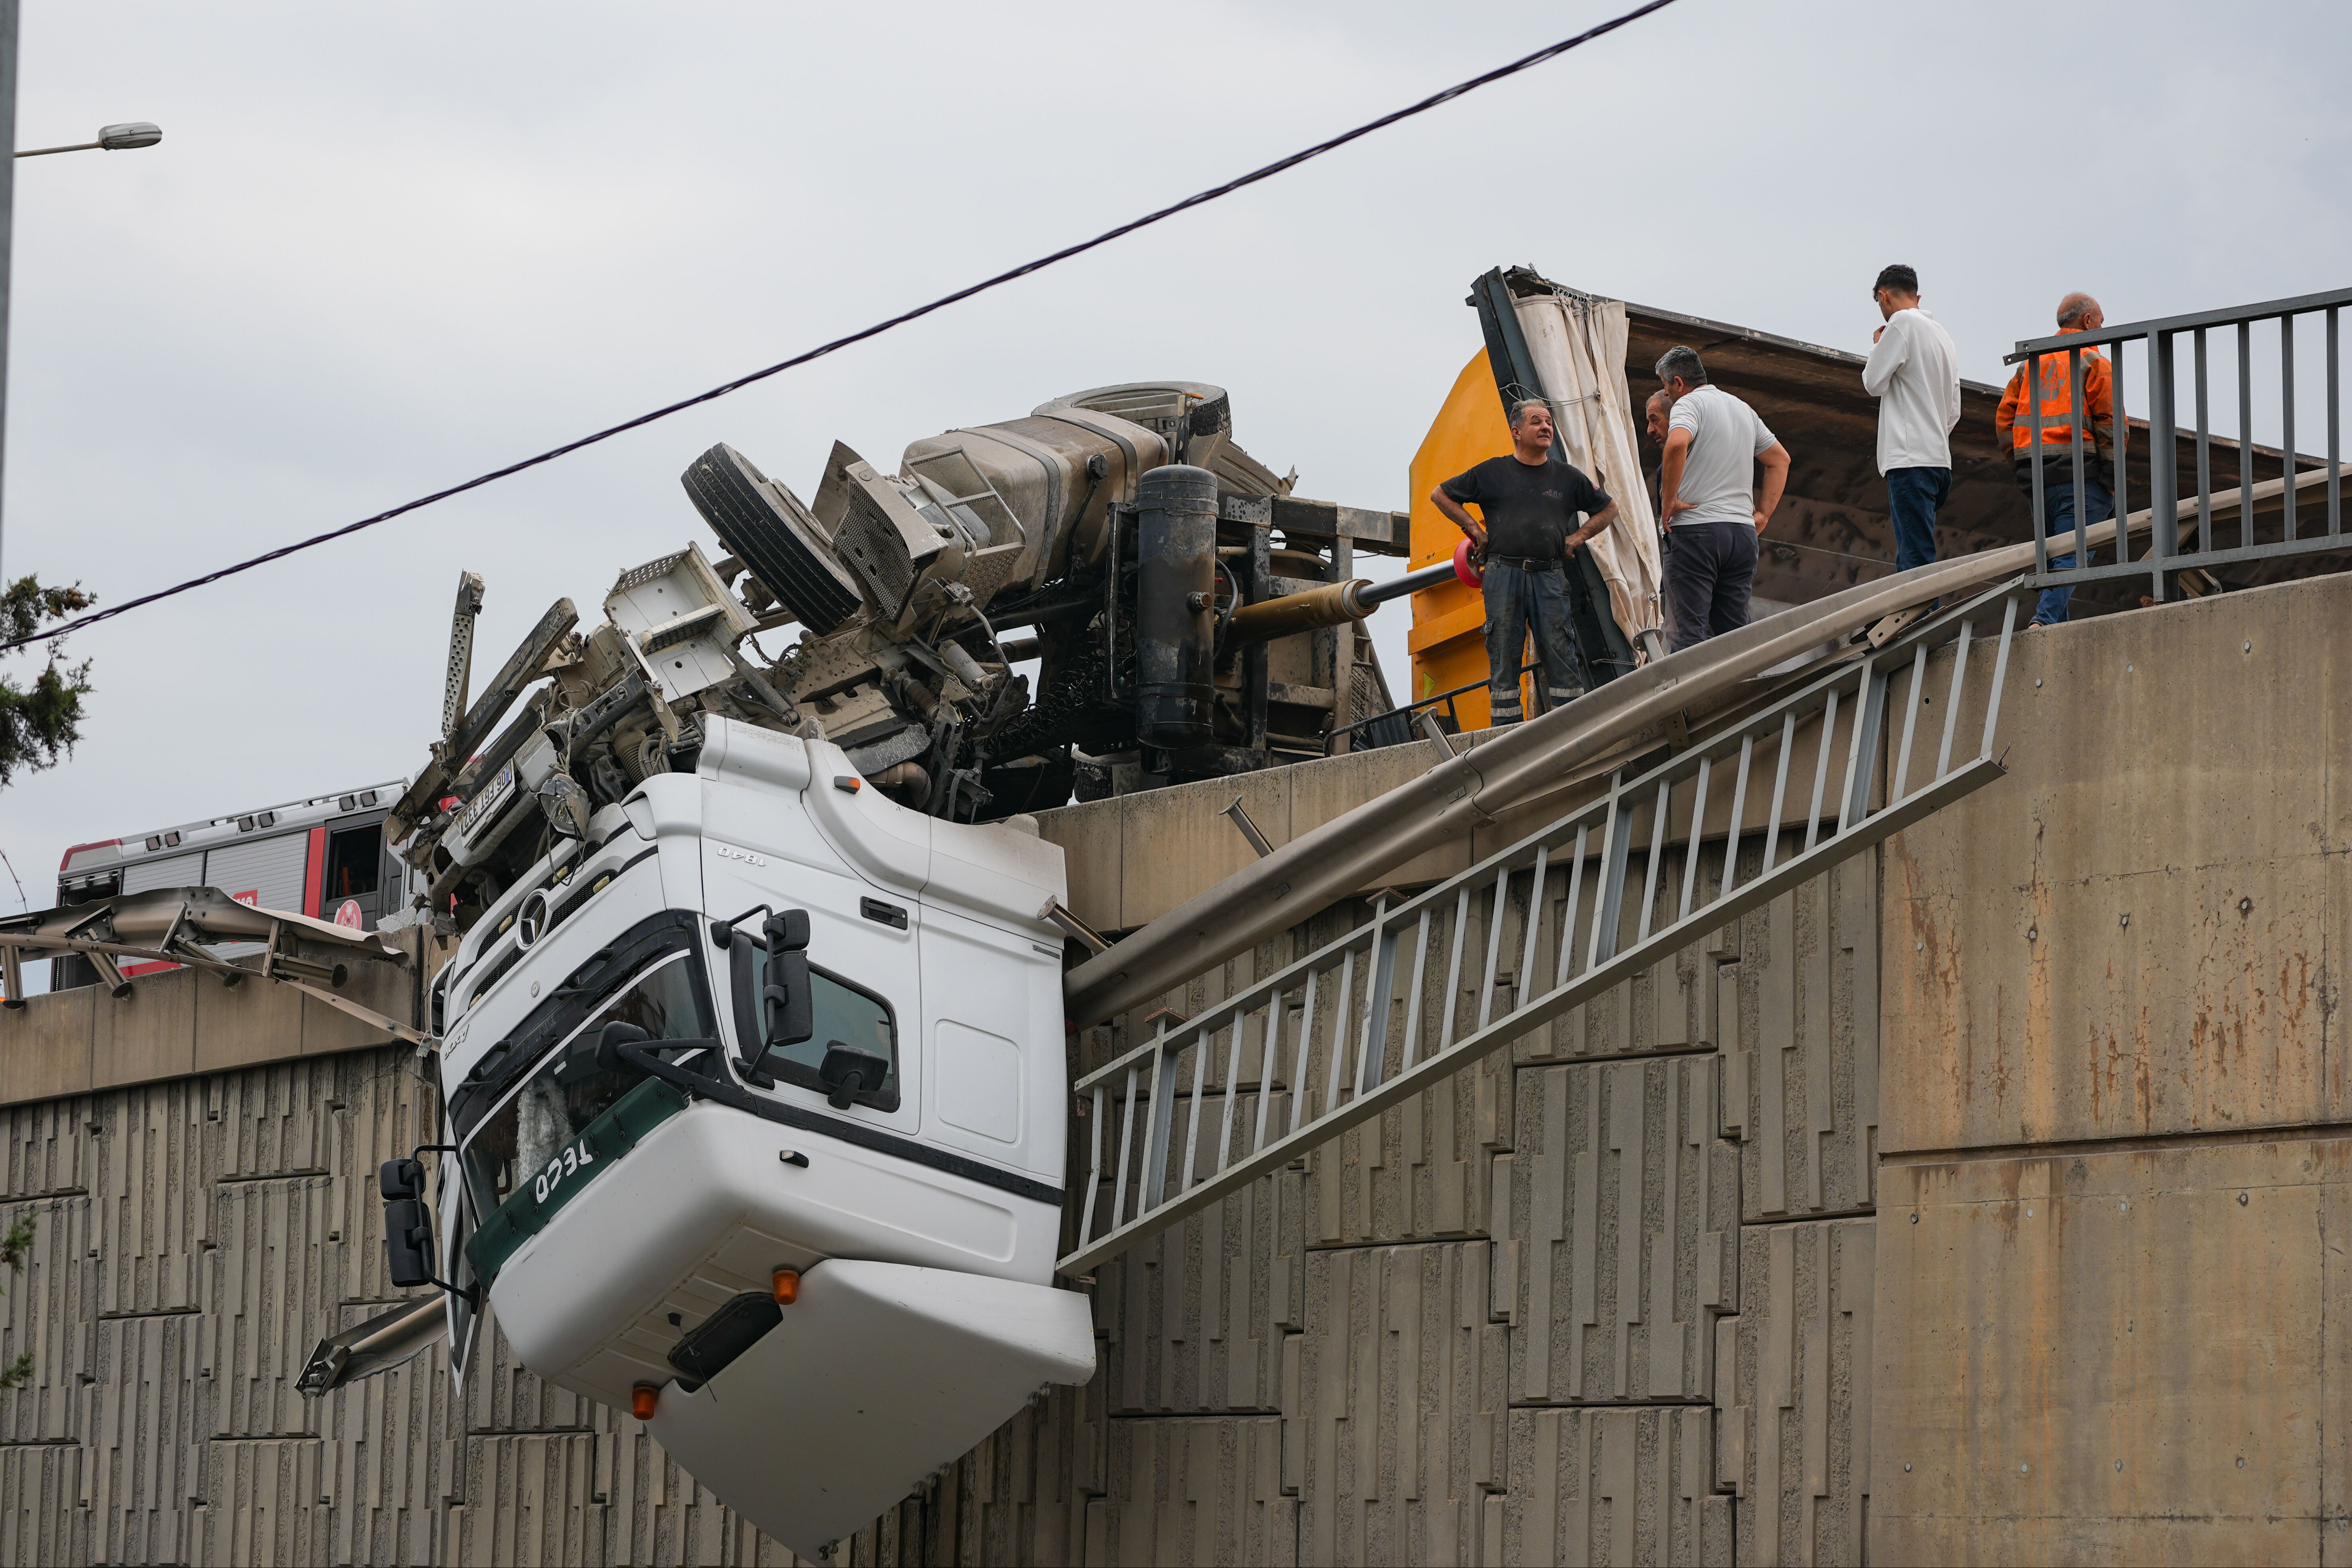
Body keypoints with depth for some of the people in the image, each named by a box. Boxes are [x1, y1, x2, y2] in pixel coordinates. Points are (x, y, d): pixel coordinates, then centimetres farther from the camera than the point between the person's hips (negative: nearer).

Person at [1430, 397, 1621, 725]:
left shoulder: (1567, 477, 13)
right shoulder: (1492, 473, 8)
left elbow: (1608, 510, 24)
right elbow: (1441, 495, 16)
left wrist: (1577, 537, 11)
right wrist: (1476, 531, 10)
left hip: (1550, 578, 1)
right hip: (1503, 575, -1)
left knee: (1560, 654, -5)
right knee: (1504, 657, -1)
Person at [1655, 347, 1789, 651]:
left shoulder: (1689, 403, -4)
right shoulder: (1743, 409, 20)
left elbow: (1677, 444, -26)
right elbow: (1780, 459, 27)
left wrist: (1669, 501, -17)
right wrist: (1763, 514, 20)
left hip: (1695, 529, -7)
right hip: (1743, 531, 7)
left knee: (1690, 631, -10)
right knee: (1735, 633, 7)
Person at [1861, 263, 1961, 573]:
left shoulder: (1902, 324, -5)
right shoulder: (1943, 335, 22)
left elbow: (1874, 383, -5)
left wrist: (1877, 346, 12)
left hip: (1910, 458, -9)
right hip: (1940, 459, 9)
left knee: (1916, 559, -14)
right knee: (1911, 558, 8)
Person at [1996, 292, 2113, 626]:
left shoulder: (2031, 363, 18)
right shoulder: (2093, 363, 0)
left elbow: (2004, 420, 14)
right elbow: (2109, 426, -9)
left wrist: (2024, 463, 15)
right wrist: (2112, 483, -6)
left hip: (2034, 477, 6)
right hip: (2079, 473, -6)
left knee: (2050, 558, 13)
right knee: (2071, 557, -12)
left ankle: (2060, 625, 6)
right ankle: (2045, 619, -27)